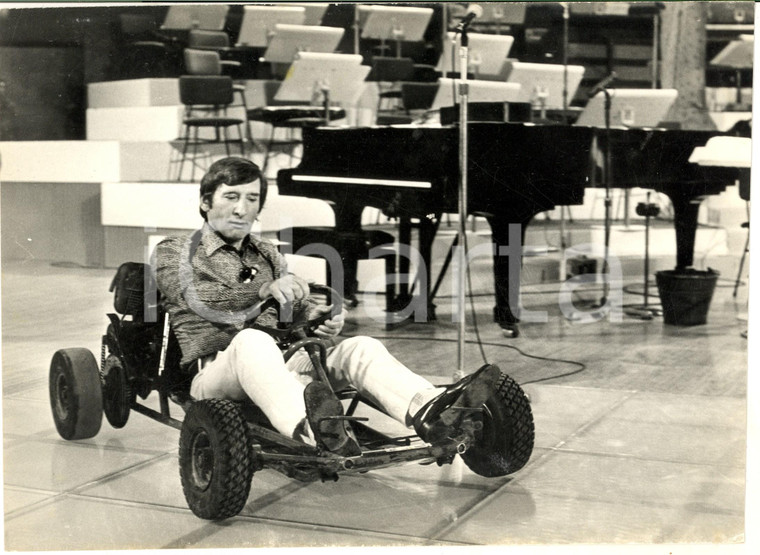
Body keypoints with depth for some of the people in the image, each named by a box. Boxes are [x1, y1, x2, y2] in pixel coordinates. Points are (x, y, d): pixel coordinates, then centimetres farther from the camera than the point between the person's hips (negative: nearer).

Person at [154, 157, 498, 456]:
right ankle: (309, 426, -69)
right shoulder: (173, 252, 11)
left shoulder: (267, 255, 28)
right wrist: (264, 290, -28)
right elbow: (199, 299, -11)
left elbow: (299, 308, 16)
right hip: (216, 371, -5)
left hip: (281, 365, 5)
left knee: (360, 347, -22)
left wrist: (320, 320, -10)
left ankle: (425, 410, -53)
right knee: (252, 340, -40)